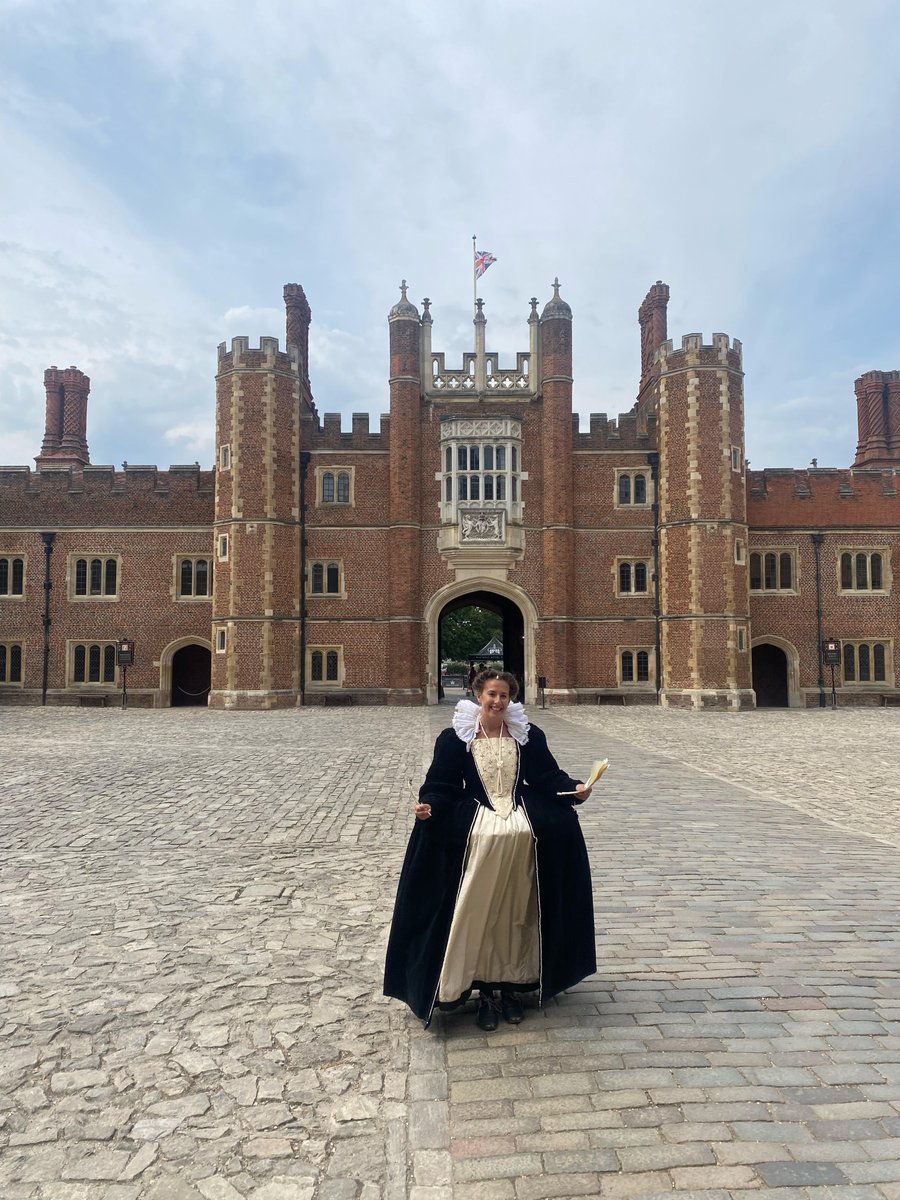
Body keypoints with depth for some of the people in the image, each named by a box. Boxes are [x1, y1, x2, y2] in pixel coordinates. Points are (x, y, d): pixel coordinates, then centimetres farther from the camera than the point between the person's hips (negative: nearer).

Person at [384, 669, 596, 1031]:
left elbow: (549, 775, 7)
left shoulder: (528, 736, 10)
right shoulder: (455, 738, 3)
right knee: (479, 912, -9)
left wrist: (573, 789, -11)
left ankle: (513, 983, 7)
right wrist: (429, 805, -19)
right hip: (477, 818, -2)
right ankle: (485, 989, 4)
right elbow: (441, 785, 1)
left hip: (523, 817, 2)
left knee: (518, 912, -8)